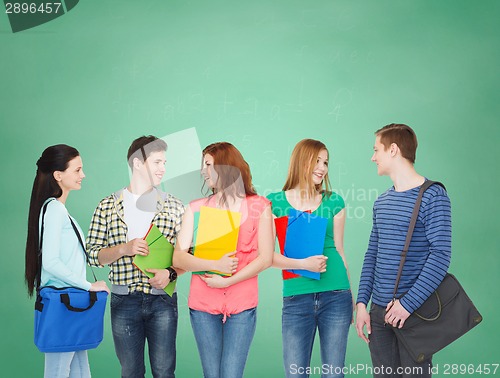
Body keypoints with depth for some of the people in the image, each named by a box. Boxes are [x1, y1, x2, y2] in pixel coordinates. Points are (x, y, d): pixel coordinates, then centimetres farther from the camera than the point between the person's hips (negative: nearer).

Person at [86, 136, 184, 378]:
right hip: (123, 301, 0)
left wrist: (171, 272, -12)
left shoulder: (174, 206, 6)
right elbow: (92, 254, 2)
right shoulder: (107, 206, 4)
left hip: (162, 300, 0)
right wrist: (123, 249, -14)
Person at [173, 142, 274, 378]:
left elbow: (265, 258, -2)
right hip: (203, 304, 2)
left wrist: (228, 281, -13)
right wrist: (215, 265, -17)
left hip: (242, 305, -2)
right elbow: (178, 258, -1)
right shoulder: (196, 208, 8)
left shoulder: (258, 206, 4)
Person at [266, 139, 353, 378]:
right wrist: (302, 264, -18)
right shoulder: (275, 203, 2)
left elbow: (339, 251, 12)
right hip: (296, 298, -1)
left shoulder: (334, 202, 7)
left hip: (336, 296, 1)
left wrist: (351, 298, 14)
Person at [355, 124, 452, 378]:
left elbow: (441, 255, -15)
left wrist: (407, 304, -19)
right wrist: (362, 302, 5)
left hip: (414, 312, -6)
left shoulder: (433, 197, -9)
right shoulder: (381, 202, 13)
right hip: (379, 311, 6)